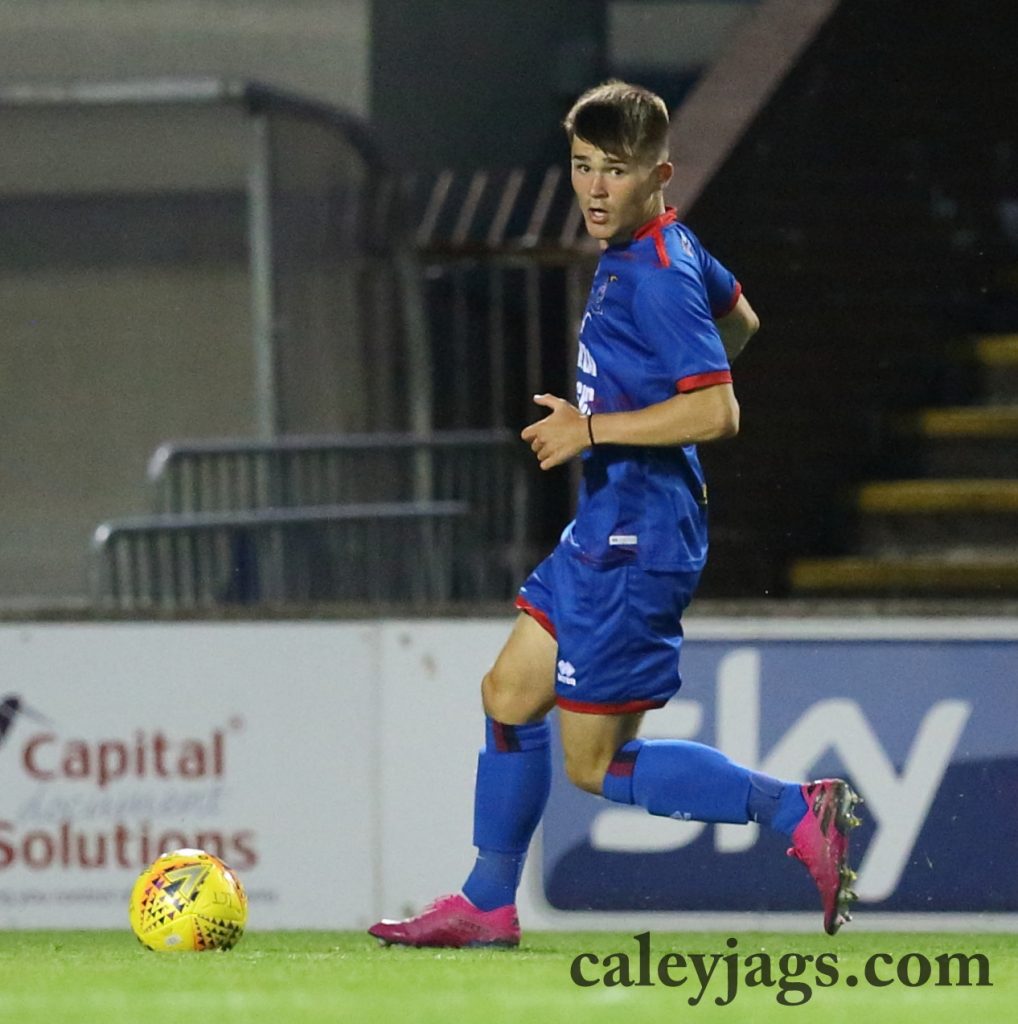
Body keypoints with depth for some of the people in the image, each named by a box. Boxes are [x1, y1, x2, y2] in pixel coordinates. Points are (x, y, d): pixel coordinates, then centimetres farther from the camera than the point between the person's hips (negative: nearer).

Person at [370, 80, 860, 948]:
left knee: (596, 766, -4)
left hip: (636, 544, -10)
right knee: (510, 696, 15)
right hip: (605, 527, 10)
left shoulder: (658, 280, -21)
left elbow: (717, 413, -27)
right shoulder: (655, 250, 8)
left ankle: (798, 812, -7)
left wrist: (594, 428, -22)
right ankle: (487, 905, 25)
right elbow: (739, 322, 26)